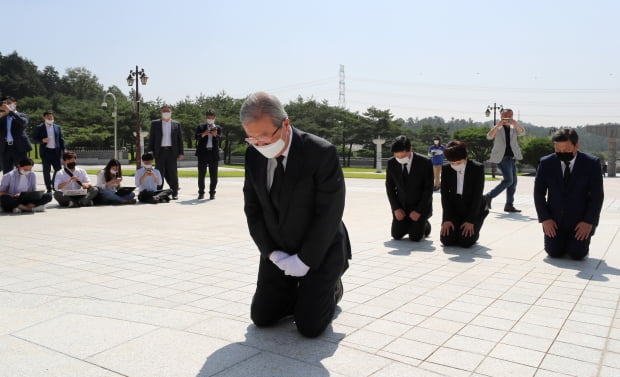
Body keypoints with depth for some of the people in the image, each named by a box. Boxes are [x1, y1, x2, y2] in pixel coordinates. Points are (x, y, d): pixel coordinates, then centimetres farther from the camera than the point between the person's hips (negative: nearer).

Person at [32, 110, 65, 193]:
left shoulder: (58, 127, 10)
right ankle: (49, 188, 9)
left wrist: (63, 150, 3)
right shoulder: (39, 128, 2)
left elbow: (61, 139, 10)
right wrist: (42, 140, -16)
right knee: (46, 170, 2)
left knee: (58, 169, 2)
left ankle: (54, 185, 22)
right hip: (46, 151, -2)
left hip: (56, 151, 2)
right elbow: (34, 138, 2)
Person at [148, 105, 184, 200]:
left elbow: (180, 139, 8)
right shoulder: (155, 123, 9)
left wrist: (181, 153, 1)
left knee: (172, 173, 0)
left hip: (172, 151, 0)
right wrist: (150, 152, 0)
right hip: (160, 151, 0)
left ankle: (174, 193, 6)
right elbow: (151, 138, 8)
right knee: (160, 173, 2)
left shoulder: (177, 124, 9)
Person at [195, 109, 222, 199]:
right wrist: (204, 134, -25)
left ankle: (212, 193, 9)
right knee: (201, 174, 3)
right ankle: (201, 193, 10)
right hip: (203, 153, 0)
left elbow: (220, 138, -5)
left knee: (213, 175, 2)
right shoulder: (201, 127, 10)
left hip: (214, 153, 0)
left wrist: (215, 135, -28)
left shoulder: (218, 128, 11)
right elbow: (196, 137, -5)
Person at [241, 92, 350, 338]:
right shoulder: (254, 155, -7)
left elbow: (329, 214, -22)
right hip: (277, 252, 5)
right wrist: (272, 253, -9)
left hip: (320, 252, -5)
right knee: (261, 317, 8)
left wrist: (304, 261, -18)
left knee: (309, 327, -6)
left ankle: (331, 288, 24)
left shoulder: (322, 153, -24)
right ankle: (301, 293, 33)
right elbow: (253, 209, 0)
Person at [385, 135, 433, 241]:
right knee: (396, 235, -2)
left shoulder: (425, 163, -18)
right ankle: (408, 224, 29)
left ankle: (424, 225, 23)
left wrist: (419, 211, -16)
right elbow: (390, 187, 0)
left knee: (415, 237, -10)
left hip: (421, 206, -3)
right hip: (401, 206, 3)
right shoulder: (391, 163, -9)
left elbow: (428, 189, -14)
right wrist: (396, 208, -8)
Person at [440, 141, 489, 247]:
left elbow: (477, 196, -15)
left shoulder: (478, 168, -14)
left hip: (473, 209, -2)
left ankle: (473, 232, 16)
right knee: (446, 239, -15)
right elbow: (445, 195, -6)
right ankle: (454, 228, 19)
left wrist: (470, 221, -20)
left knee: (465, 241, -20)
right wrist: (447, 219, -15)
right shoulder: (446, 170, -6)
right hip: (453, 208, 2)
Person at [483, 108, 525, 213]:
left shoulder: (514, 128, 14)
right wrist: (498, 125, -31)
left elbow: (522, 132, -7)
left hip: (512, 158, 6)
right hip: (502, 158, -6)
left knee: (513, 182, 5)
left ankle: (509, 205, 11)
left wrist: (515, 123, -26)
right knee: (508, 180, -17)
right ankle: (488, 196, -9)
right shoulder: (497, 129, 2)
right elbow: (489, 136, -18)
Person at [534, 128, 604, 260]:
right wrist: (545, 219, -10)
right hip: (555, 219, 1)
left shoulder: (592, 163, -9)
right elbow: (539, 193, -2)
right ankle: (562, 239, 27)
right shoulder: (546, 163, -5)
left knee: (577, 254, -10)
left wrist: (588, 222, -15)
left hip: (581, 220, -1)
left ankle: (577, 239, 24)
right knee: (554, 253, -6)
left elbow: (597, 196, -8)